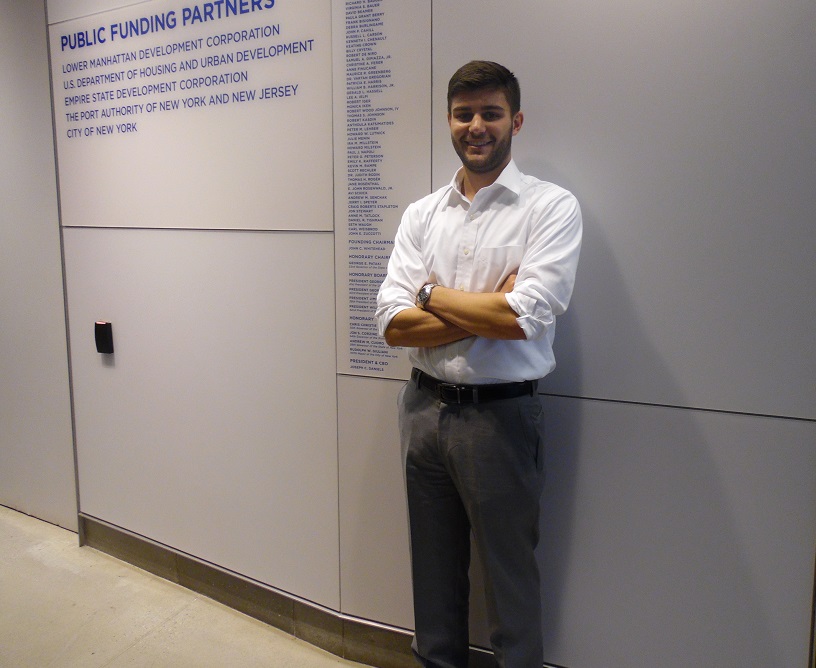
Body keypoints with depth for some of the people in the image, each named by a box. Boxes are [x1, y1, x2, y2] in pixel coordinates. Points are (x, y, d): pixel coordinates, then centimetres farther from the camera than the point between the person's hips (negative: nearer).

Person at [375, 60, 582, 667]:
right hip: (425, 407, 5)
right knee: (434, 571, 21)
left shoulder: (552, 207, -7)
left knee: (510, 579, 13)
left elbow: (522, 316, -21)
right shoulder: (421, 215, 5)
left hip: (501, 413, -4)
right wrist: (487, 311, -15)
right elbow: (393, 324, -5)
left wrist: (432, 294, -8)